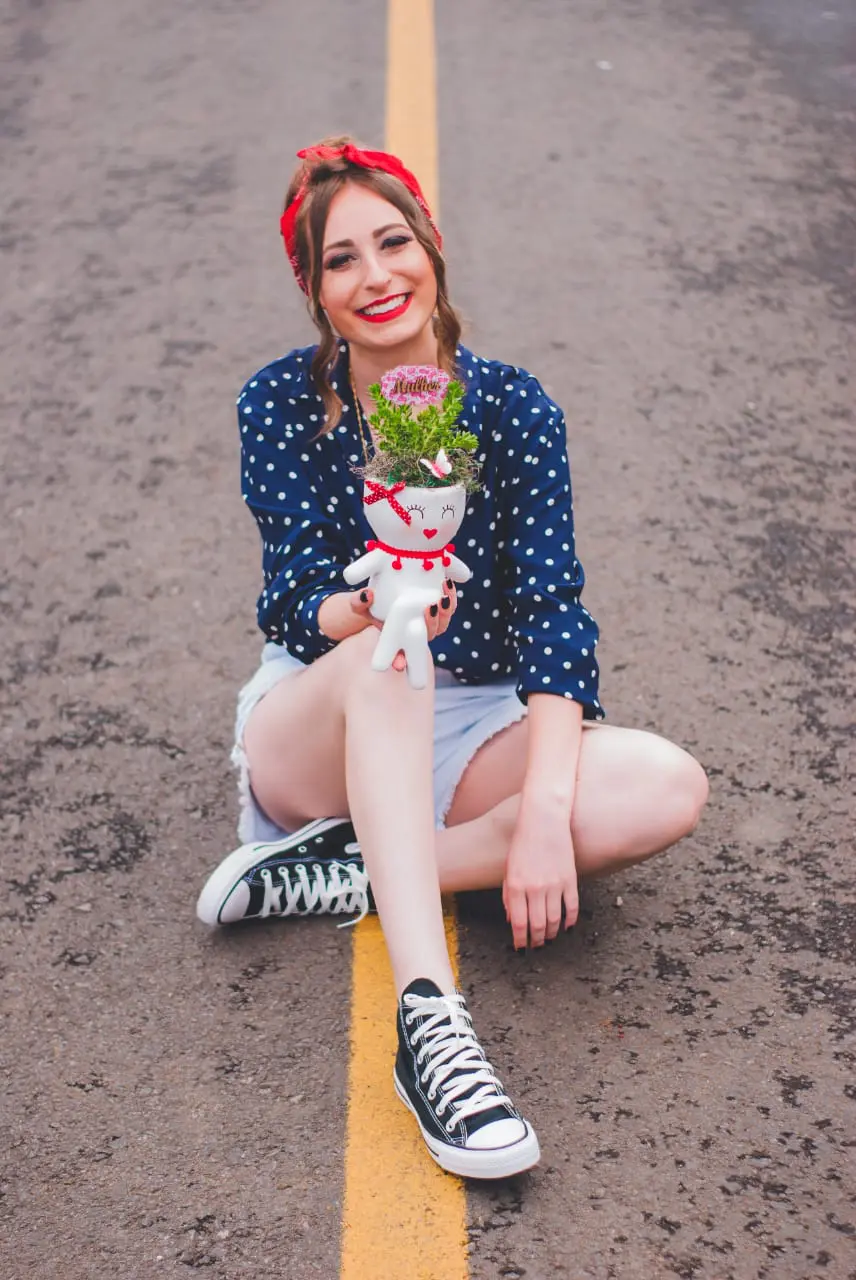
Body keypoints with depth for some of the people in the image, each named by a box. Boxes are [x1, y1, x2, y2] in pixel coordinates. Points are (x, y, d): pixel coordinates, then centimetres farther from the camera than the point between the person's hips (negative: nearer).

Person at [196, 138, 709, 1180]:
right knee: (383, 655, -37)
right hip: (316, 734, -2)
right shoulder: (280, 406, -7)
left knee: (668, 789, -24)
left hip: (470, 733, 2)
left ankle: (346, 872, -21)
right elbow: (293, 607, -14)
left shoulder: (514, 407, -5)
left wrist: (545, 812, -27)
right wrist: (367, 611, -40)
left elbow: (553, 611, -13)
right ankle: (428, 1021, -44)